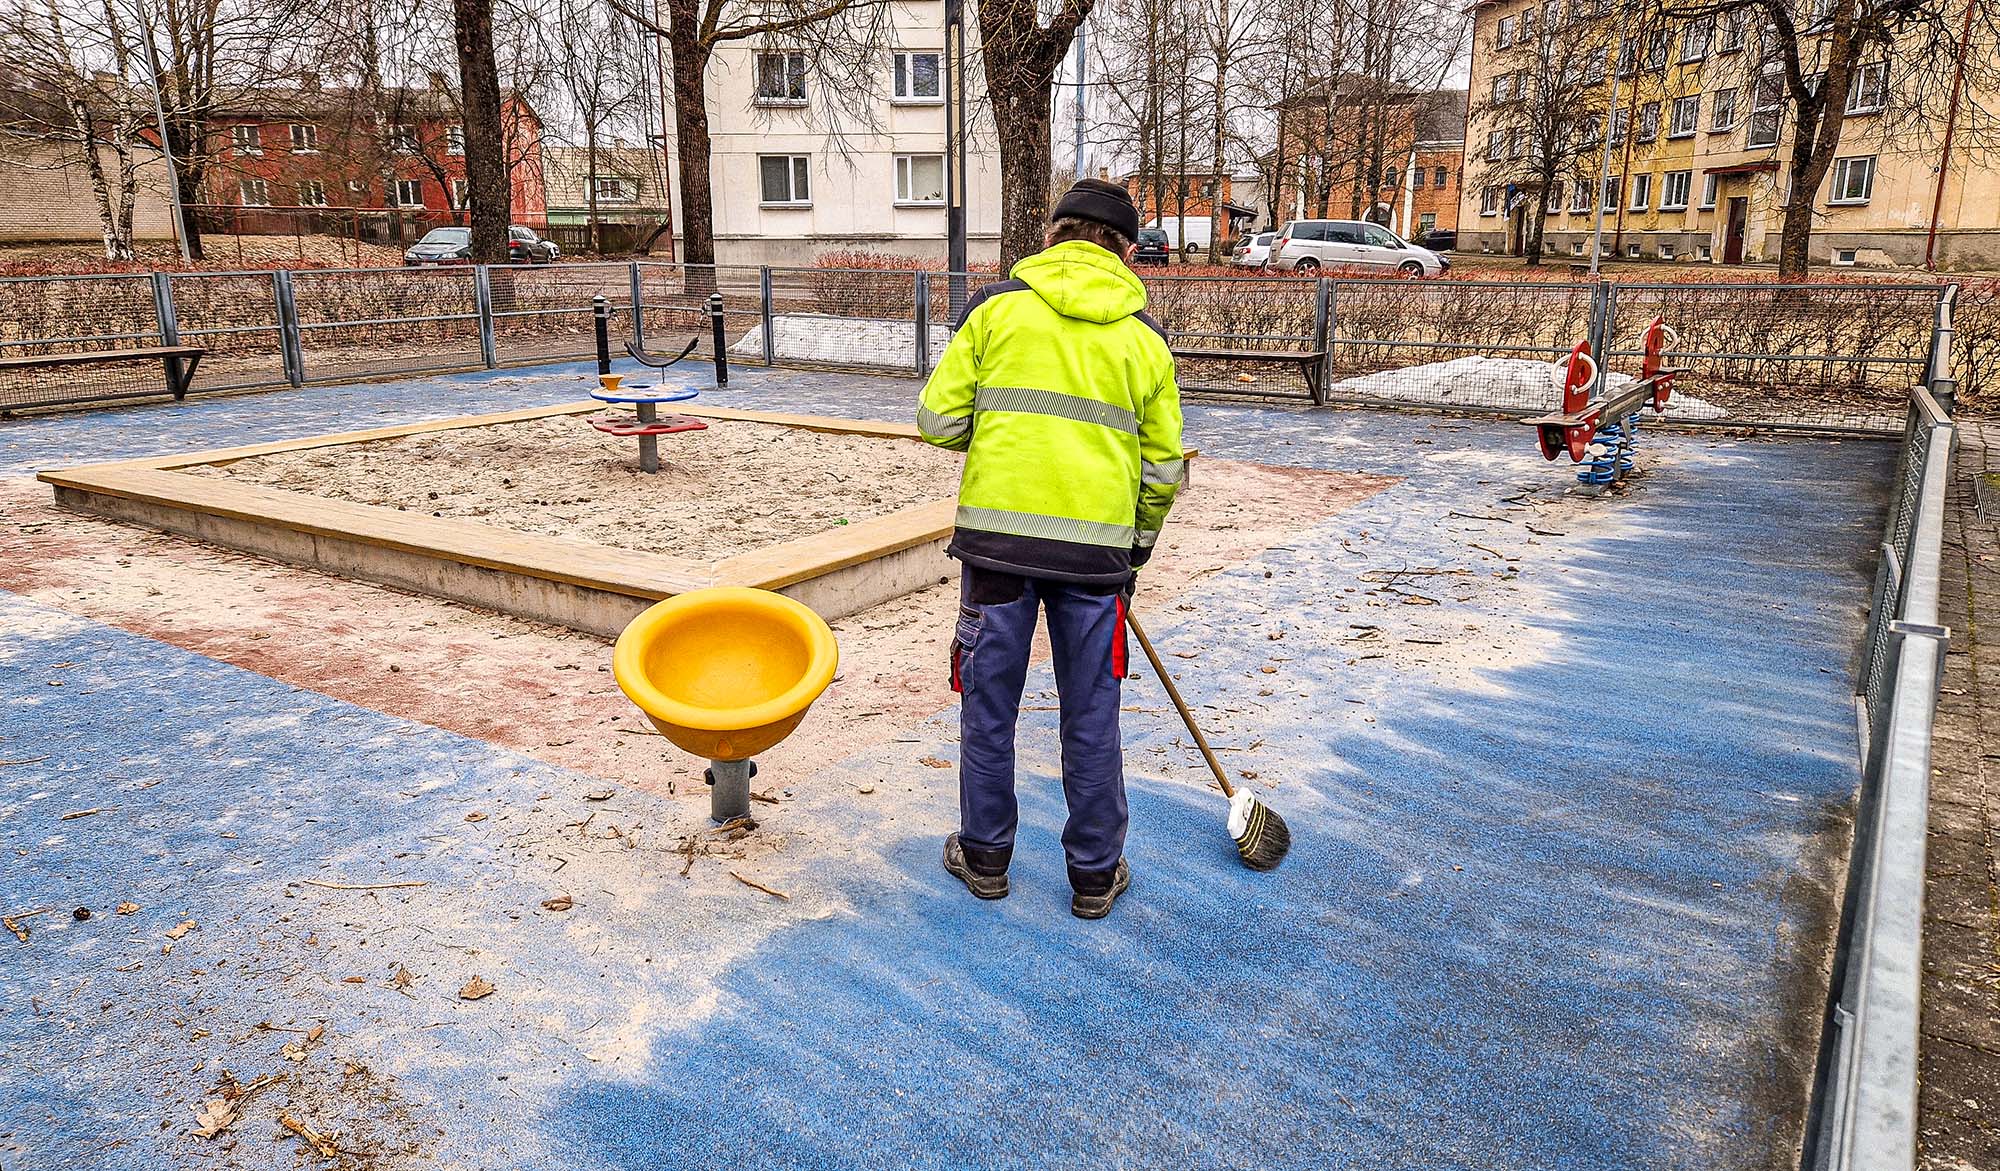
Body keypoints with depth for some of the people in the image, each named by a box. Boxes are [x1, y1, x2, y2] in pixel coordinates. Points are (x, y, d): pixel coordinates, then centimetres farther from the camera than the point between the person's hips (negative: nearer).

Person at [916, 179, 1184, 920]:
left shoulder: (998, 304, 2)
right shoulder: (1144, 335, 9)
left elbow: (938, 419, -1)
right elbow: (1163, 467, 10)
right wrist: (1137, 546, 24)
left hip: (1000, 531, -1)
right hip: (1097, 544, 2)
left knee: (989, 704, 13)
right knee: (1091, 716, 12)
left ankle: (984, 856, 27)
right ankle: (1095, 875, 24)